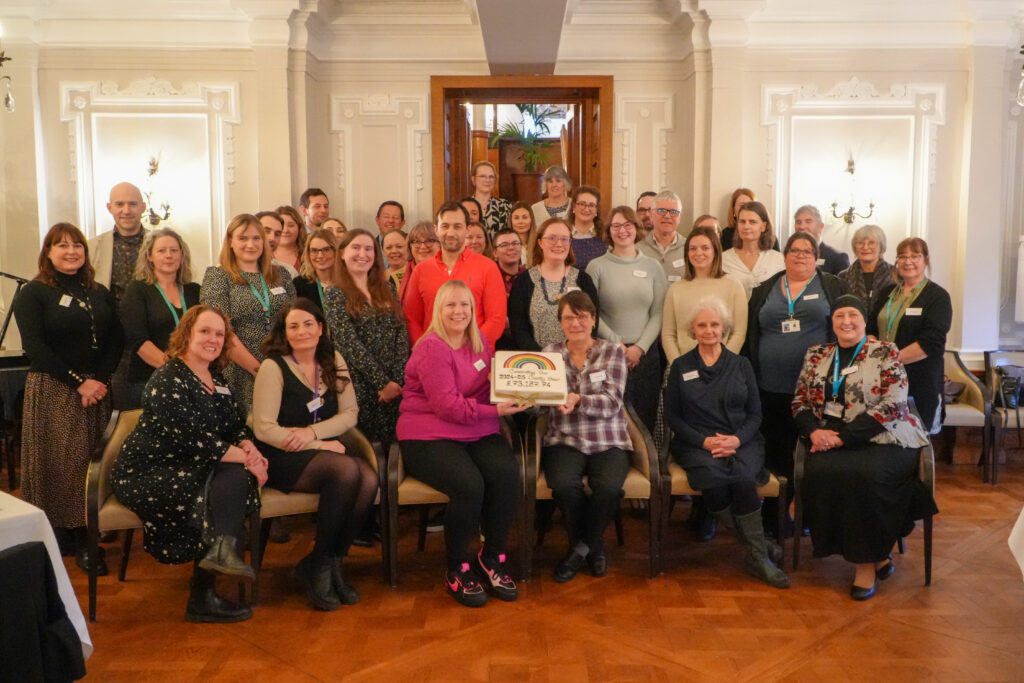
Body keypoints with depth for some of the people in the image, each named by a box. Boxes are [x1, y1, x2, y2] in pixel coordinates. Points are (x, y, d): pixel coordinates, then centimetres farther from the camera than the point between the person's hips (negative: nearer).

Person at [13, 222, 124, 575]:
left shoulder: (100, 294, 13)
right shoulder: (32, 294, -1)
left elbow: (116, 340, 8)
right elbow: (34, 347, -10)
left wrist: (101, 379, -8)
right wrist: (79, 382, -15)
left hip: (97, 388, 4)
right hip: (53, 390, -4)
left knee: (96, 461, 2)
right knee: (62, 461, -4)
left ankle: (87, 537, 10)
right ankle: (74, 539, 2)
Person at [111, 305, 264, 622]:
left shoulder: (216, 379, 14)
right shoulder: (168, 380, -14)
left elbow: (237, 425, 12)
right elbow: (194, 439, -23)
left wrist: (248, 447, -12)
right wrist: (245, 459, -20)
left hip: (189, 468, 7)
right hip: (147, 474, -7)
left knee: (235, 475, -22)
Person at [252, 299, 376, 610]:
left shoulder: (333, 361, 11)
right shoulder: (274, 367, -5)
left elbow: (350, 413, 7)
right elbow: (264, 429, -12)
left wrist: (313, 432, -12)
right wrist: (322, 445, -15)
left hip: (326, 449, 5)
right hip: (282, 459, -5)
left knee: (369, 479, -27)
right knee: (347, 469, -32)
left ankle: (331, 563, -8)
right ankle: (320, 565, -14)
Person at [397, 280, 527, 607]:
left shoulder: (480, 342, 14)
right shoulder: (431, 349, -9)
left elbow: (495, 386, 25)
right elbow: (447, 405, -17)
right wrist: (493, 411, -22)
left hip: (478, 433, 6)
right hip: (428, 437, -6)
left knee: (508, 475, -24)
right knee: (470, 485, -31)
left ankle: (492, 557, -4)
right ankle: (456, 569, -7)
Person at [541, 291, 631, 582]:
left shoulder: (612, 351, 6)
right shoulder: (550, 353, 11)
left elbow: (611, 403, -7)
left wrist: (578, 400, -24)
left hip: (608, 442, 0)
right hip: (564, 440, 1)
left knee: (609, 487, -30)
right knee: (564, 485, -31)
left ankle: (582, 546, 3)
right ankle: (592, 545, 2)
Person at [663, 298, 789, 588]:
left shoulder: (741, 365, 14)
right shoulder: (680, 366, 11)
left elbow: (755, 413, 11)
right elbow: (673, 416, 6)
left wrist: (737, 439, -10)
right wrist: (705, 441, -10)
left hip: (741, 442, 1)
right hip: (695, 443, -1)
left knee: (743, 478, -33)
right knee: (712, 478, -35)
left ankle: (757, 555, -20)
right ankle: (759, 548, -21)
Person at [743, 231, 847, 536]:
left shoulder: (832, 287, 8)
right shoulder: (765, 290, 13)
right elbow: (750, 334, 12)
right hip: (771, 386, 2)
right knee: (775, 452, 6)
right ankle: (773, 517, 18)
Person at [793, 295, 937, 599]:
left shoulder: (885, 354, 2)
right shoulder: (816, 356, 16)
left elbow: (892, 405, -9)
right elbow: (800, 401, 15)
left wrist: (844, 437, -15)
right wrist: (814, 431, -7)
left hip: (882, 439, -3)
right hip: (829, 441, 3)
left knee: (866, 475, -35)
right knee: (818, 474, -29)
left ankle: (867, 561, -12)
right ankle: (877, 555, -12)